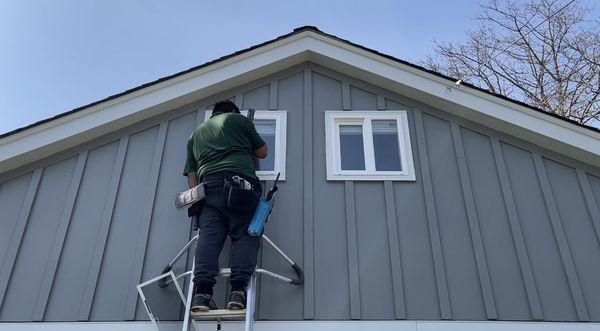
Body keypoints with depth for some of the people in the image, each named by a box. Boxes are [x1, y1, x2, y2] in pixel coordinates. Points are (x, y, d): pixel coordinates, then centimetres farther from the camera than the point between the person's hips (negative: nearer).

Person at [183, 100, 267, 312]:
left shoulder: (196, 134, 33)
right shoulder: (239, 119, 22)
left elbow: (191, 174, 24)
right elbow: (262, 152, 27)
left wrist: (197, 195, 22)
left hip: (208, 185, 4)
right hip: (240, 181, -3)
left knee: (208, 237, -7)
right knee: (245, 236, -8)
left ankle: (202, 292, -22)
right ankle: (238, 290, -23)